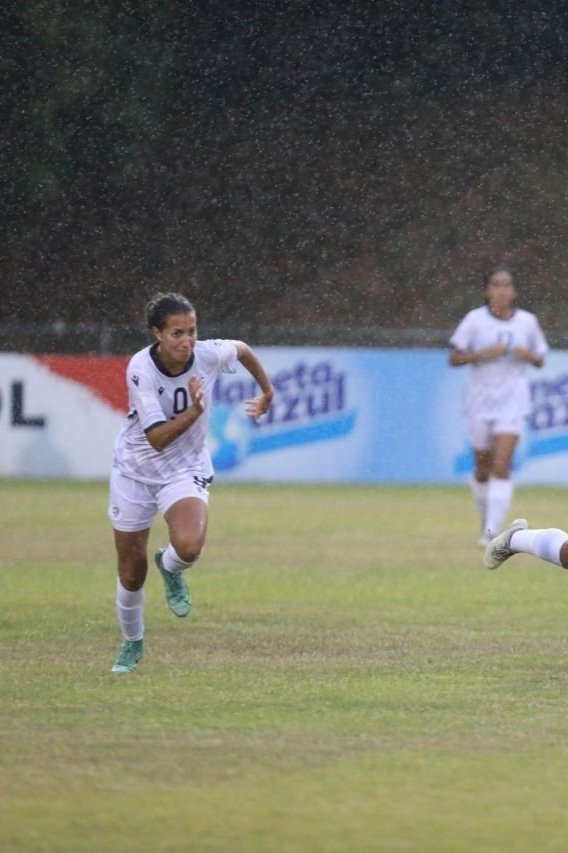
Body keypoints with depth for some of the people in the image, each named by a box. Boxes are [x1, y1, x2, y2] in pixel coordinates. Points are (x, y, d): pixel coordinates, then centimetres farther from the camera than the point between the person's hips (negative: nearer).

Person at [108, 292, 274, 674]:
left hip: (186, 470, 1)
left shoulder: (209, 355, -17)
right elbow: (157, 438, -29)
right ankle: (132, 643, 35)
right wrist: (195, 410, -42)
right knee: (131, 573, 7)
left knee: (189, 546, -30)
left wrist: (268, 393, 20)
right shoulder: (141, 370, -25)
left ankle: (170, 570, 8)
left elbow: (243, 349, 9)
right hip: (135, 469, -1)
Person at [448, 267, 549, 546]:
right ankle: (486, 522, 33)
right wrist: (483, 354, -18)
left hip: (513, 401, -1)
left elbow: (540, 360, 13)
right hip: (481, 400, 1)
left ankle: (493, 532, -19)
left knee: (502, 466, -15)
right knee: (482, 468, 10)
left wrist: (528, 355, -9)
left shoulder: (528, 321, 2)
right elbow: (454, 359, -3)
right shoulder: (475, 319, -3)